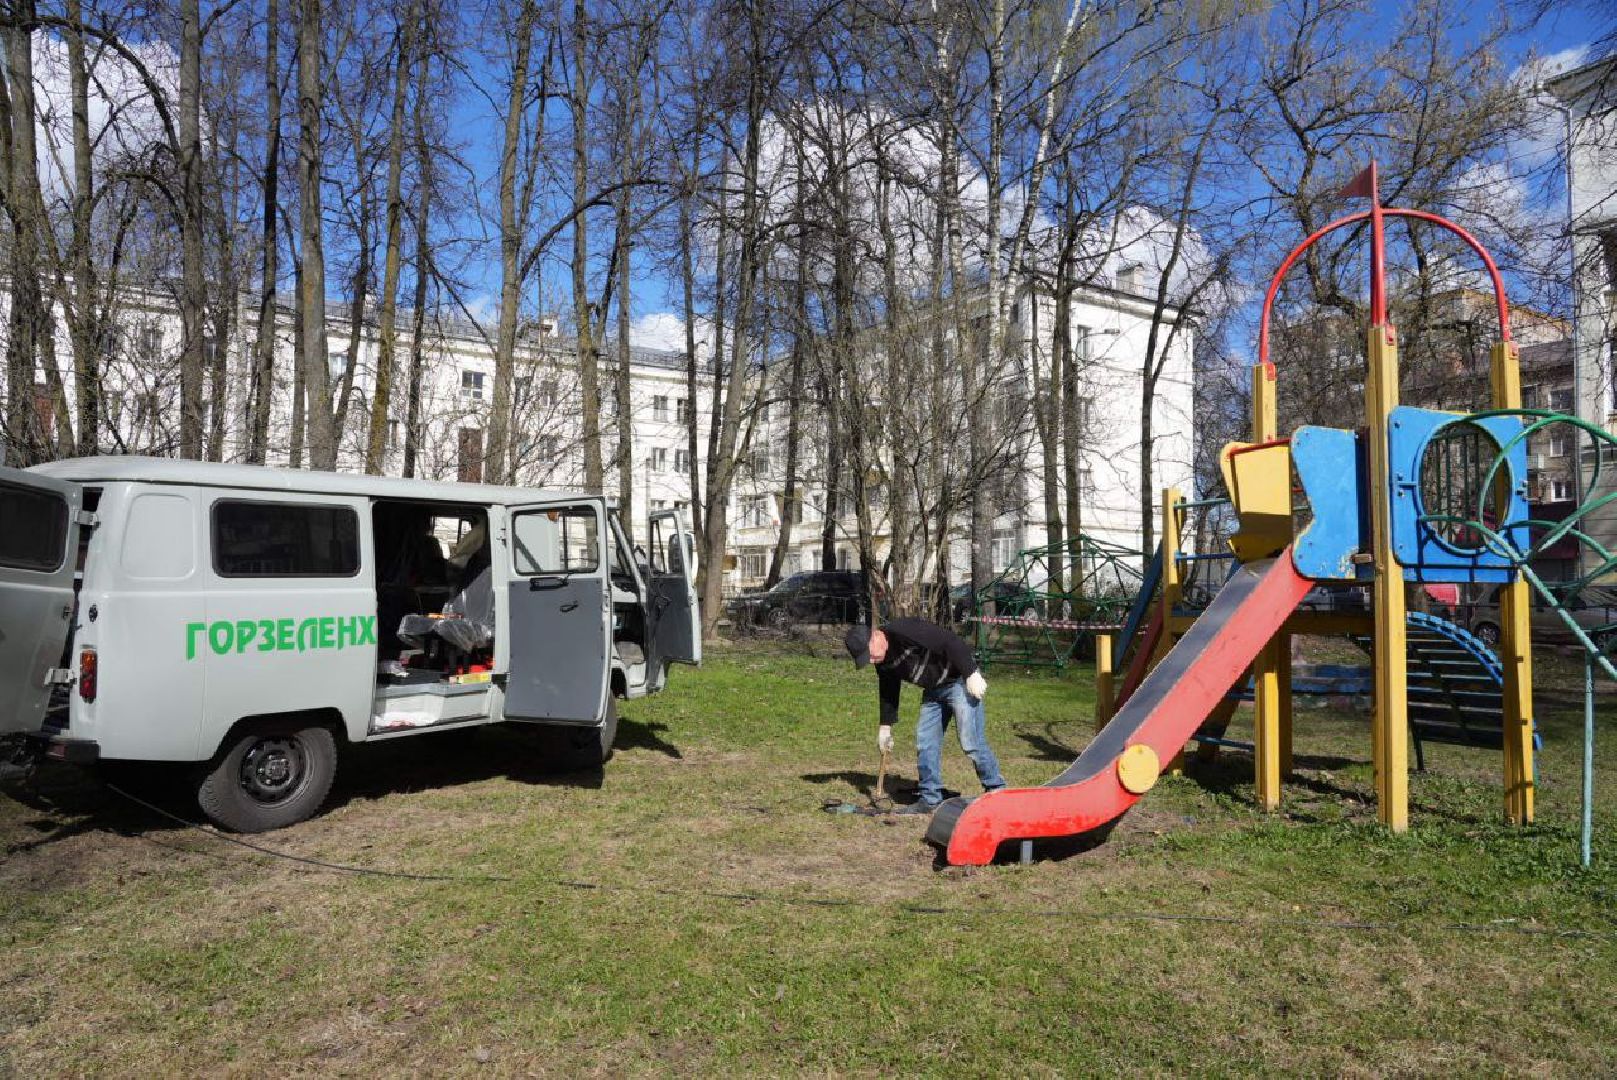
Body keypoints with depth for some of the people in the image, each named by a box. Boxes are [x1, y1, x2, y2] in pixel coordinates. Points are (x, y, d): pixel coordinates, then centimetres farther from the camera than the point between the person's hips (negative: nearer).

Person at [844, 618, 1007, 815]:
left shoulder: (904, 631, -28)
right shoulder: (883, 661, 0)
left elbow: (951, 642, -29)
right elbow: (888, 691, 16)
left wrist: (972, 674, -27)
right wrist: (886, 726, 19)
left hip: (961, 680, -9)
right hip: (933, 690, 9)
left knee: (970, 741, -11)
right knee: (925, 743, 4)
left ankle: (996, 790, 5)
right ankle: (930, 800, 13)